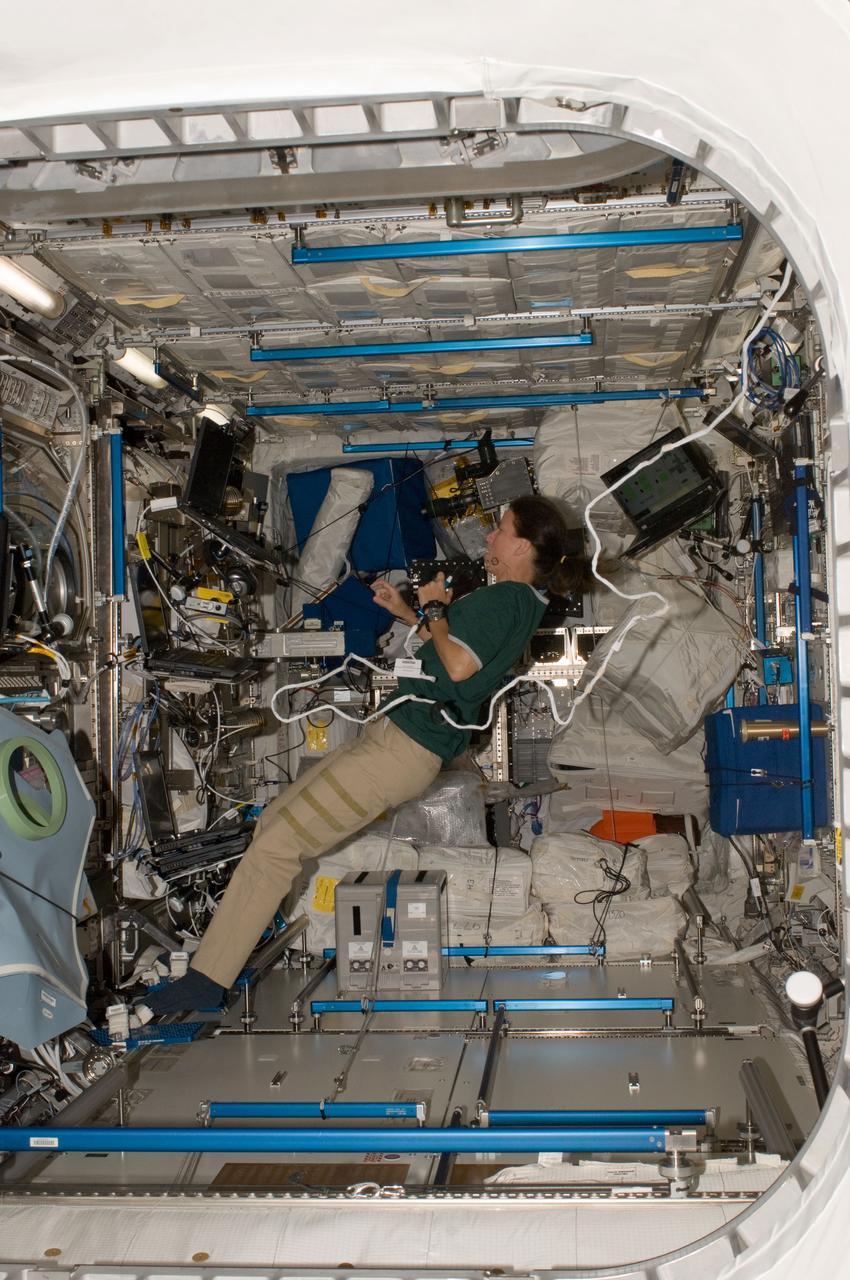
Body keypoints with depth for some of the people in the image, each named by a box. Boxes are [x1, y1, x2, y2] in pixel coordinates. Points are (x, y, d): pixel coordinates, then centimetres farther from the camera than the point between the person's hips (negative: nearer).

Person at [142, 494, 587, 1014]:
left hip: (403, 751, -11)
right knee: (274, 819, 15)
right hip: (392, 737, 11)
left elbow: (459, 665, -26)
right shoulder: (520, 602, 17)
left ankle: (208, 979, -7)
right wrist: (406, 612, 22)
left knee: (275, 845, -11)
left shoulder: (508, 598, -14)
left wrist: (434, 608, -9)